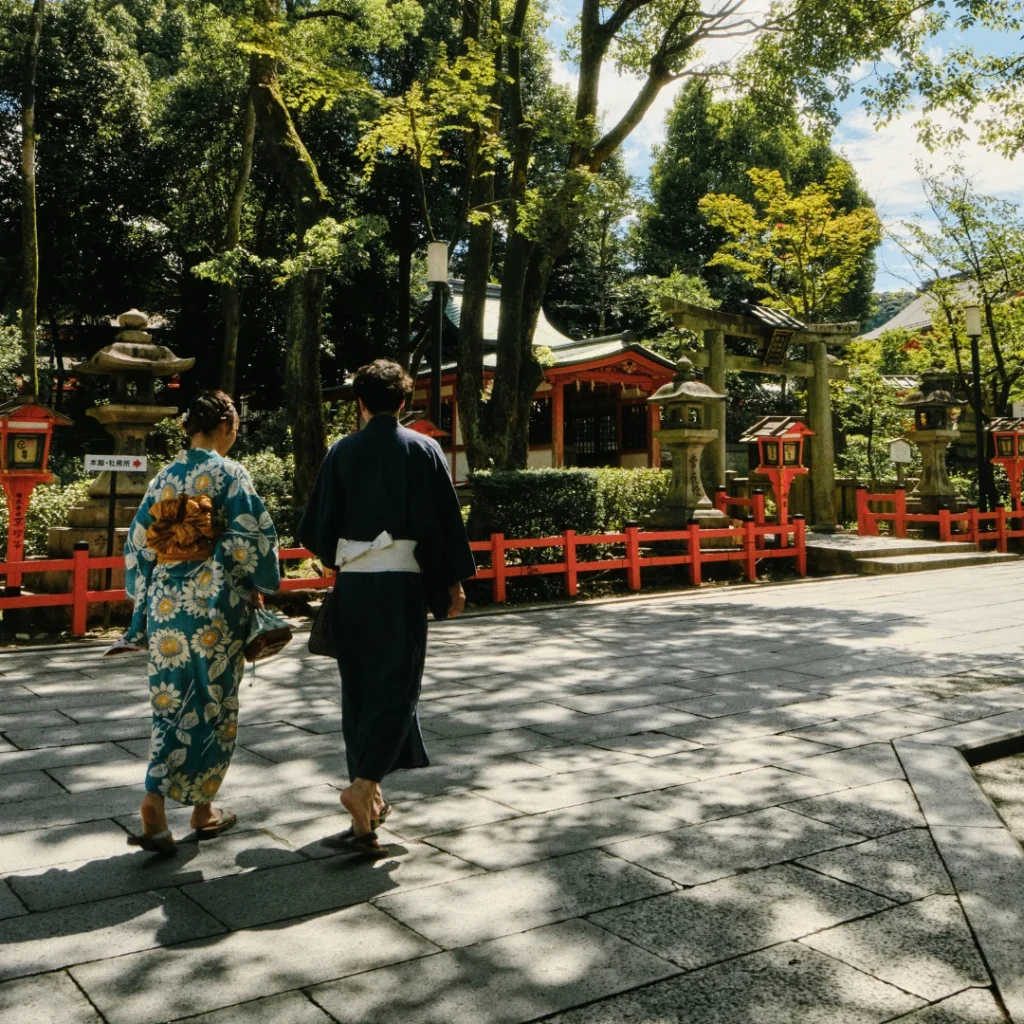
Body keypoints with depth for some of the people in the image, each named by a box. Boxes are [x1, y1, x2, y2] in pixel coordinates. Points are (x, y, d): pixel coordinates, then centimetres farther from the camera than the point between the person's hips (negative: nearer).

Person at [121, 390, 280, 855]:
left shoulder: (164, 477, 8)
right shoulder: (229, 473, -7)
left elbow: (138, 544, 11)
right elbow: (251, 537, -11)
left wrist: (146, 601, 19)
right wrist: (255, 586, 5)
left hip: (165, 604, 5)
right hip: (213, 606, -4)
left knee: (171, 705, 9)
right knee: (212, 705, 8)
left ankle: (155, 804, -4)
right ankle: (202, 810, 19)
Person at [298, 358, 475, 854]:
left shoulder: (342, 452, 3)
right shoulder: (424, 449, 0)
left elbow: (318, 525, 5)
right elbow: (447, 519, 0)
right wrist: (454, 582, 9)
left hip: (352, 581, 2)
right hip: (403, 581, -2)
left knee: (359, 684, 12)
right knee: (396, 683, 2)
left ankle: (368, 807, 20)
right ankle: (364, 783, -18)